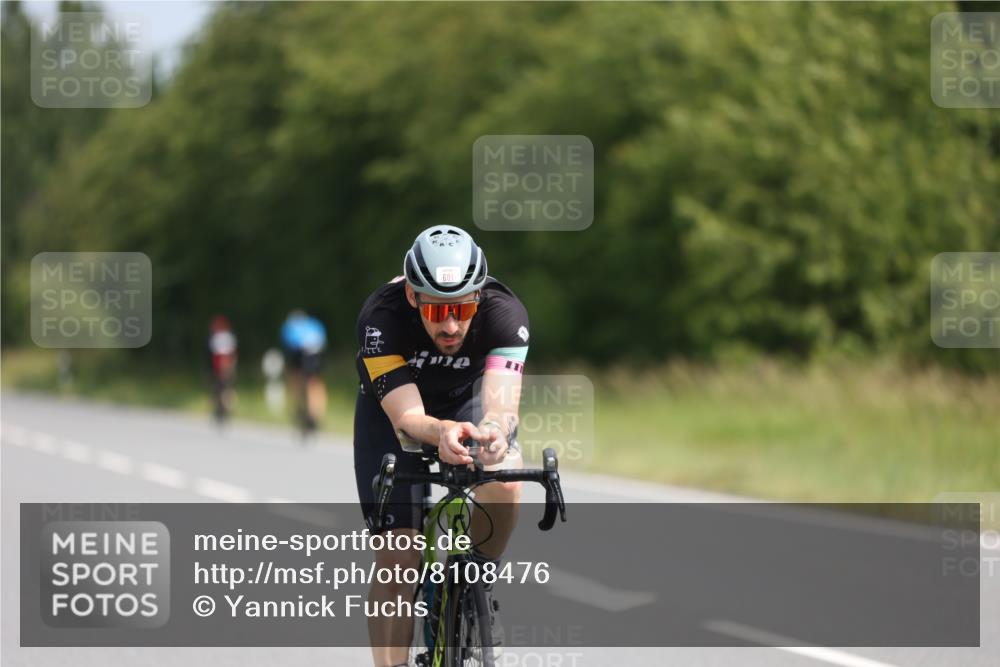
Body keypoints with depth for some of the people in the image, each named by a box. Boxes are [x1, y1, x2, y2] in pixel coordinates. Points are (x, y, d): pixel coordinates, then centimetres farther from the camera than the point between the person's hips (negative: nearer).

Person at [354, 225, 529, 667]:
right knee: (398, 563, -10)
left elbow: (501, 402, -45)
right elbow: (407, 417, -42)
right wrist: (445, 433, -65)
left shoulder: (504, 313, -33)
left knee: (504, 481, -31)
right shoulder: (381, 317, -36)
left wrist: (493, 430, -69)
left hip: (465, 403, 1)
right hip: (392, 410, -1)